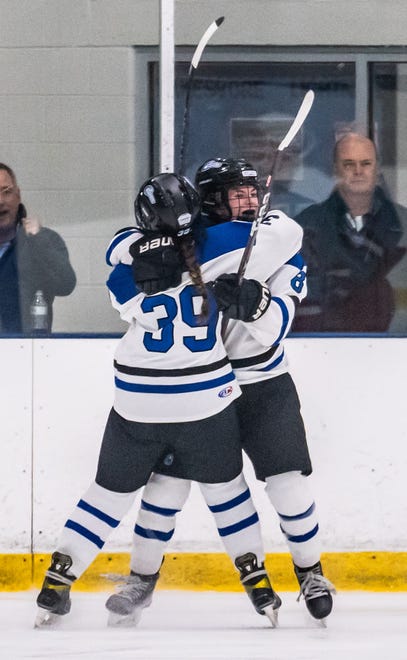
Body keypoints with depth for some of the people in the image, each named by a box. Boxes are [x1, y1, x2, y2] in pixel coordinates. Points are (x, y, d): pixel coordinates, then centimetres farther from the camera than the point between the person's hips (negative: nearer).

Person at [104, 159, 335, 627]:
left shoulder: (282, 247, -8)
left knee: (288, 482, -6)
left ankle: (310, 572, 15)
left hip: (264, 385, 0)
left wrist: (243, 303, -37)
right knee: (167, 479, -3)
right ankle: (141, 579, 12)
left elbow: (271, 329, -18)